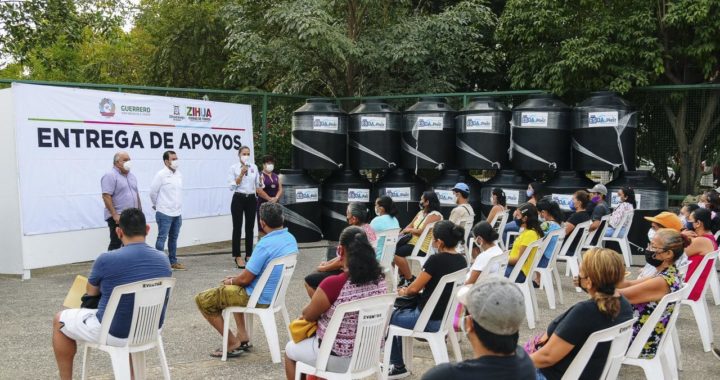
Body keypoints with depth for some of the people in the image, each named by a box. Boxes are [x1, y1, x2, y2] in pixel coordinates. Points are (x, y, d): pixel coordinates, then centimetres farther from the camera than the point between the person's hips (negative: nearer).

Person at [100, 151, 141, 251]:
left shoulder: (132, 176, 14)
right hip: (118, 217, -8)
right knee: (116, 244, -3)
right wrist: (115, 215, -24)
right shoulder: (110, 176, -12)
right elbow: (106, 197, -19)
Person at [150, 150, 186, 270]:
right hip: (165, 213, -7)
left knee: (173, 238, 13)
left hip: (177, 213, 7)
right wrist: (157, 205, 4)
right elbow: (153, 192, -8)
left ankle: (173, 262, 22)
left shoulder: (179, 174, 8)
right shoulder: (161, 175, -12)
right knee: (162, 238, -5)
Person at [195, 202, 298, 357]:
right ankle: (243, 336, 27)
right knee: (233, 287, 34)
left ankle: (233, 344, 4)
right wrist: (236, 279, 11)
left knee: (202, 299, 2)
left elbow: (246, 279, -20)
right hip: (275, 293, 9)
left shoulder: (266, 244, -27)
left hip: (259, 297, -9)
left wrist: (230, 281, 3)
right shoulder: (291, 238, 0)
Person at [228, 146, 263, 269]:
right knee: (237, 228, -2)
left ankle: (249, 254, 18)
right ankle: (237, 256, 5)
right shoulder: (234, 168, -2)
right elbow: (232, 186, -9)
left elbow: (258, 184, 13)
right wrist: (241, 174, -17)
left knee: (250, 227, 8)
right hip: (238, 199, -4)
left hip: (251, 199, 4)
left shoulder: (254, 167, 8)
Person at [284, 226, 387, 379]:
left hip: (337, 359, -6)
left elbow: (308, 315, -9)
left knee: (290, 349, 24)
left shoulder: (333, 284, -27)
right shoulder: (380, 280, -9)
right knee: (311, 339, 33)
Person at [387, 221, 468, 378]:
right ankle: (397, 362, 35)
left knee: (389, 318, 16)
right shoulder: (461, 260, -1)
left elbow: (414, 288, -16)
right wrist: (411, 290, 10)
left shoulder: (436, 260, -24)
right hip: (449, 315, 8)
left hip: (430, 320, -8)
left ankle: (398, 367, 26)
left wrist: (403, 292, 6)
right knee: (400, 311, 26)